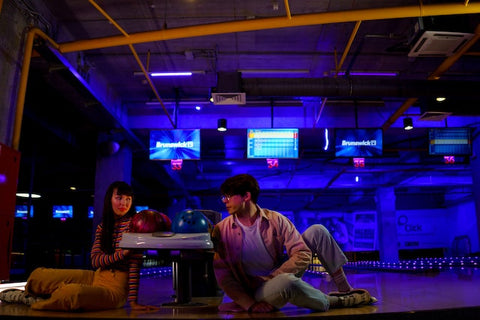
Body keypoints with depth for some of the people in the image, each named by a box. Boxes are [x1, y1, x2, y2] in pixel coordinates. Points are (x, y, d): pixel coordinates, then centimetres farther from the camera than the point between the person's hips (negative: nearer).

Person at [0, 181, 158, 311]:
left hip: (116, 288, -6)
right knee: (38, 275, -2)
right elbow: (95, 260, -3)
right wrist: (122, 253, -22)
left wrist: (133, 301, -21)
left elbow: (135, 262, -15)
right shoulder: (102, 226, 10)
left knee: (73, 292, -35)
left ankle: (31, 300, -5)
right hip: (95, 276, 6)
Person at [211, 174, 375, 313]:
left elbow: (303, 254, -11)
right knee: (286, 281, -41)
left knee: (317, 231, -9)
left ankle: (346, 290, -3)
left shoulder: (275, 219, -8)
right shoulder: (222, 230, -11)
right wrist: (251, 304, -23)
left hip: (283, 271, 4)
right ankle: (333, 302, -13)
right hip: (259, 290, -3)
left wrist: (272, 277, -22)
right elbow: (223, 276, -11)